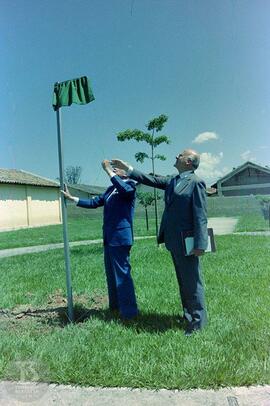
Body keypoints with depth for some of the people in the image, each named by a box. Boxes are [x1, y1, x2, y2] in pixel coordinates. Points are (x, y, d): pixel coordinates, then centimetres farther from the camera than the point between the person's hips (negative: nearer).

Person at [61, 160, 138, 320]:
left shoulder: (130, 185, -5)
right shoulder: (111, 189, 18)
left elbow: (123, 189, -28)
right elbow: (94, 202, 21)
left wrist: (108, 170, -23)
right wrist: (72, 198, 19)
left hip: (120, 237, -9)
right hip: (109, 237, 9)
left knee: (122, 274, -6)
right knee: (111, 273, 17)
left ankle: (129, 311, 4)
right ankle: (115, 305, 31)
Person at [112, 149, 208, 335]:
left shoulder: (196, 183, -11)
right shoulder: (173, 181, 13)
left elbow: (200, 215, -16)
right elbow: (150, 180, 19)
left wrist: (200, 244, -20)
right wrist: (127, 168, 18)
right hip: (173, 241, 8)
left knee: (192, 281, 2)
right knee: (183, 280, 17)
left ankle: (198, 320, 15)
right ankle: (188, 315, 31)